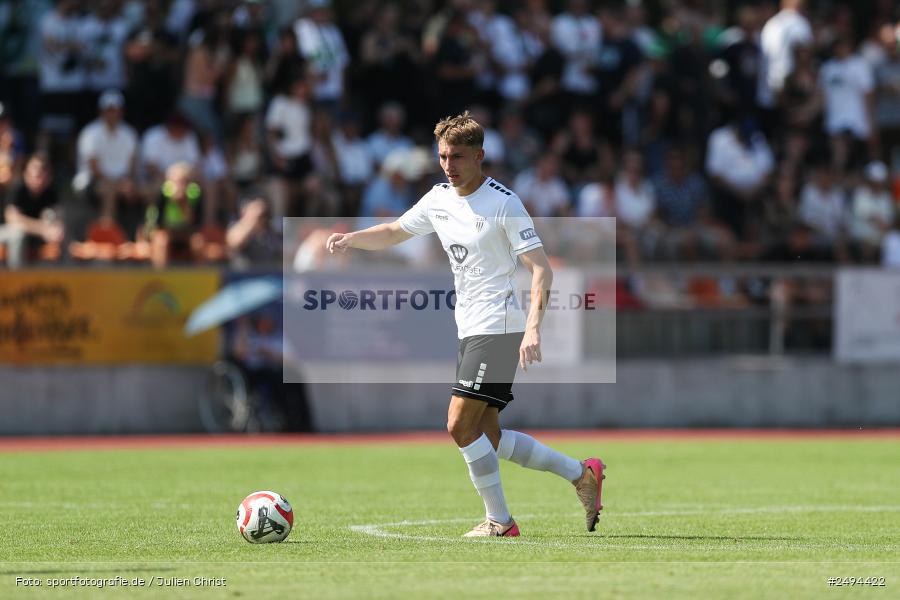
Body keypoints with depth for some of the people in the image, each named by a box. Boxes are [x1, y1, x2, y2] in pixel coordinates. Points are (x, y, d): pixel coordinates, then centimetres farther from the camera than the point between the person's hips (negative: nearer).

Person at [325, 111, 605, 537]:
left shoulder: (503, 203, -13)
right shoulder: (439, 199, 9)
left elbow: (541, 269, -16)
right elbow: (394, 233, 25)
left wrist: (533, 328, -28)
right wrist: (351, 239, 5)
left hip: (499, 327, -8)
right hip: (470, 330, 8)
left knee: (461, 425, -15)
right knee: (487, 437, 7)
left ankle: (499, 521, -3)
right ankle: (581, 474, 18)